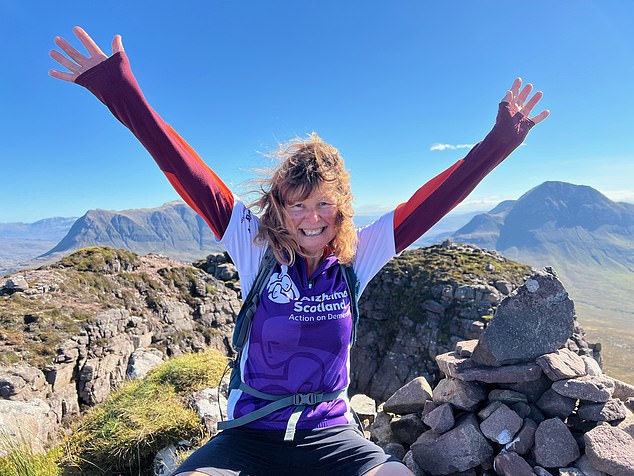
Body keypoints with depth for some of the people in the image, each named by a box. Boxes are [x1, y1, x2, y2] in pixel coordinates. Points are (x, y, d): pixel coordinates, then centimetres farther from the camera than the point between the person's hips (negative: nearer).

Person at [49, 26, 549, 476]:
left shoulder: (358, 255, -8)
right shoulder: (255, 248, -11)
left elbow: (432, 202, -7)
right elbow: (189, 174, -14)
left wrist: (500, 140, -9)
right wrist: (117, 85, -14)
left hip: (331, 435, 1)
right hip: (250, 435, 0)